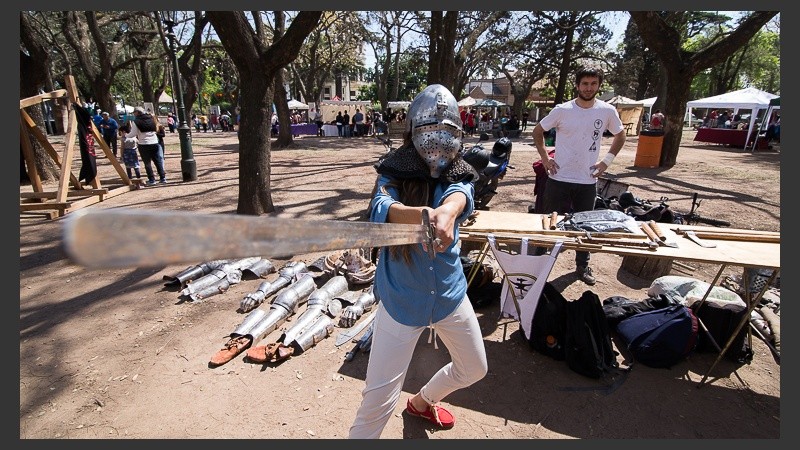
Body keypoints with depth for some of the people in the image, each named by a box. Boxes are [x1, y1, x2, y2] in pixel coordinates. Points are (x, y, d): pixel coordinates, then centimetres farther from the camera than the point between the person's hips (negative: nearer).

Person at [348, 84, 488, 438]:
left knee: (474, 369, 25)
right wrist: (423, 215, -54)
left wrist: (447, 213, -51)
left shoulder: (458, 175, -3)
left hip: (450, 294, 5)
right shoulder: (394, 174, -11)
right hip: (401, 300, -4)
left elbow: (459, 197, -27)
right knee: (379, 400, -3)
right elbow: (380, 209, -32)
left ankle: (422, 401, 54)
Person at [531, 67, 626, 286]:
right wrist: (544, 157, -3)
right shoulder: (562, 110, -6)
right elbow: (538, 131, 5)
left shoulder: (607, 111, -1)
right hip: (559, 179, -2)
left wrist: (607, 160, 5)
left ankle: (582, 266, 31)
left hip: (588, 181, 2)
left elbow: (620, 135, 15)